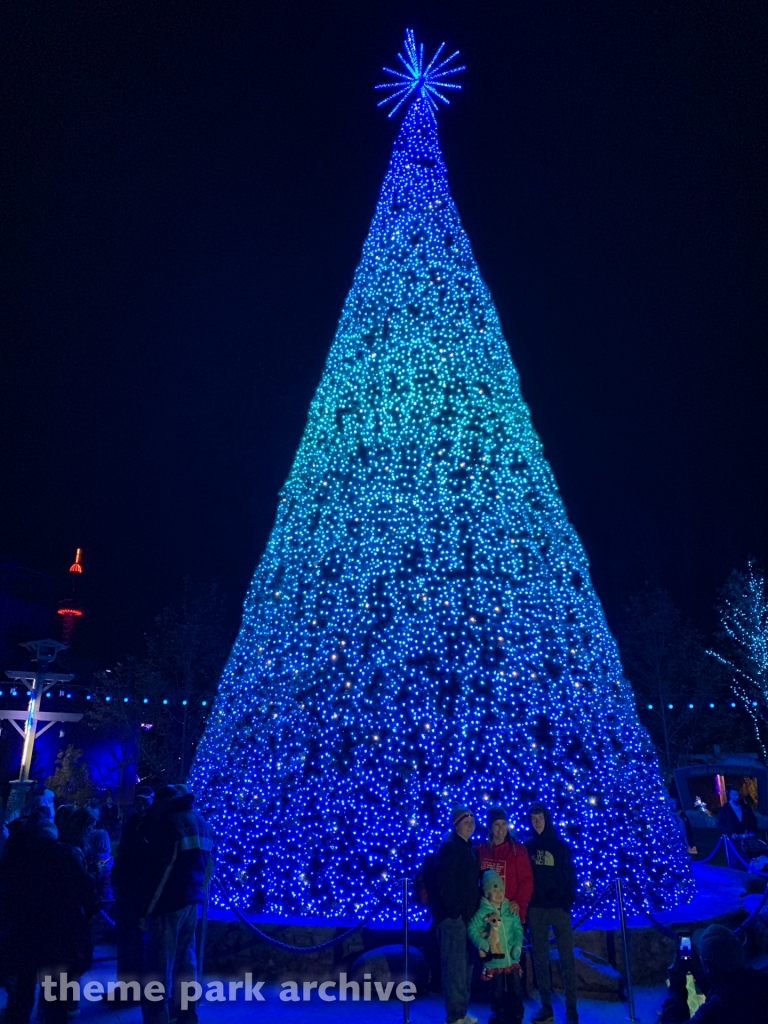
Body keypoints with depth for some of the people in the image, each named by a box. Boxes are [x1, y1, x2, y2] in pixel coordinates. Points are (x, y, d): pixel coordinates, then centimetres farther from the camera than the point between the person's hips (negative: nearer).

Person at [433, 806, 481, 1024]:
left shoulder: (467, 847, 16)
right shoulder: (449, 847, -13)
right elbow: (445, 883, -20)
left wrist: (473, 912, 13)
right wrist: (455, 912, -19)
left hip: (466, 915, 9)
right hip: (452, 916, -9)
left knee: (465, 965, 16)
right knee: (455, 966, -5)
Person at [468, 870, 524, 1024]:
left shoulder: (511, 910, 1)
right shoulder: (482, 912, -10)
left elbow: (518, 929, 5)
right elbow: (472, 930, -8)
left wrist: (517, 945, -8)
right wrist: (483, 944, -18)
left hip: (512, 959, 3)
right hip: (494, 960, -3)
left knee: (516, 989, 10)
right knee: (498, 991, 9)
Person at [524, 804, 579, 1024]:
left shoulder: (561, 845, 2)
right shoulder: (527, 847, 7)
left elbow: (570, 876, 0)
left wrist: (567, 902, -10)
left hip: (558, 907, -2)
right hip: (535, 909, 2)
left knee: (567, 959, -1)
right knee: (540, 960, 6)